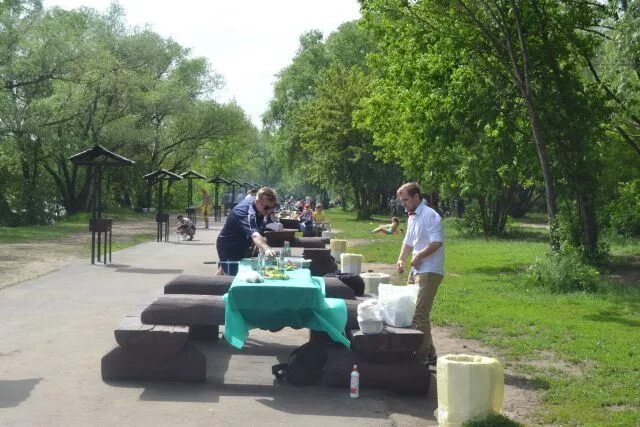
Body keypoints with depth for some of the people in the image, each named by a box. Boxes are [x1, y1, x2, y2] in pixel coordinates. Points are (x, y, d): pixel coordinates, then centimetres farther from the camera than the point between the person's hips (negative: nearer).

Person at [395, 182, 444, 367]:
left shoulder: (430, 216, -14)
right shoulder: (412, 217, 16)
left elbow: (437, 242, -22)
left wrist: (419, 256, -18)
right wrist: (401, 259, 10)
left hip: (429, 272, -10)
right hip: (416, 270, 10)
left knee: (419, 315, -13)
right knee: (412, 311, 12)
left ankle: (423, 355, -7)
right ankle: (428, 353, 21)